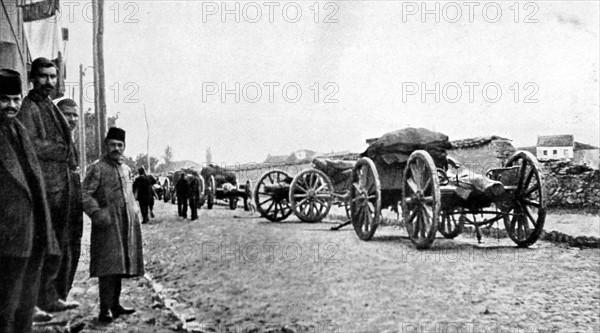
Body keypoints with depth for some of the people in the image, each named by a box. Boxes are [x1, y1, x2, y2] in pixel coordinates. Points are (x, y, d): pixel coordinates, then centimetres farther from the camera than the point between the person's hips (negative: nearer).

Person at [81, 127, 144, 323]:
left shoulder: (126, 169, 17)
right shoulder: (97, 168, -4)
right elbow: (85, 194, -10)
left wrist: (134, 217, 19)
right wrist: (96, 213, -24)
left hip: (127, 224, 7)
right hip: (108, 225, -7)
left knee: (121, 266, 11)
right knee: (108, 267, -12)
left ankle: (115, 305, 20)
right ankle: (105, 310, -9)